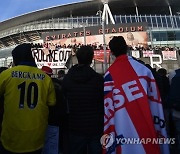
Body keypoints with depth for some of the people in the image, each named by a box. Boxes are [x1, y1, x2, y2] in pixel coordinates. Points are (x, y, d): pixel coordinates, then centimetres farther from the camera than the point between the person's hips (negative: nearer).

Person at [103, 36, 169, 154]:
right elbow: (155, 100, 2)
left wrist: (109, 135, 0)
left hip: (124, 132, -2)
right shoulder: (144, 69, -2)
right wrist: (159, 129, 11)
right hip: (148, 128, 3)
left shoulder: (110, 74, -9)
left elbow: (108, 107, -9)